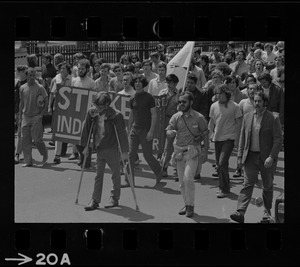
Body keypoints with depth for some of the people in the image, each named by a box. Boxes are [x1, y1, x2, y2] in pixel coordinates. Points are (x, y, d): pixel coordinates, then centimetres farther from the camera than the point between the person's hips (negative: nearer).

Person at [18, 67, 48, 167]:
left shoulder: (39, 88, -6)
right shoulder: (22, 88, 6)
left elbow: (46, 101, -2)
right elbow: (21, 103, 13)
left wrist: (41, 114, -8)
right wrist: (20, 117, 11)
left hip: (36, 117, -4)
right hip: (25, 117, 4)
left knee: (37, 139, -6)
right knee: (25, 140, 2)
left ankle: (45, 155, 21)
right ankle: (28, 161, 9)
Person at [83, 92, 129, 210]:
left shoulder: (116, 115, -15)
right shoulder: (92, 113, -2)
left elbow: (122, 133, -12)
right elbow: (86, 128, 9)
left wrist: (124, 151, -13)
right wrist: (85, 145, 12)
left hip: (112, 149, -4)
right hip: (99, 149, 4)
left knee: (116, 174, 9)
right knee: (98, 175, 6)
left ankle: (114, 199, 23)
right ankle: (95, 201, 10)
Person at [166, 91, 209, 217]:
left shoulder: (199, 117, -4)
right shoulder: (176, 117, 3)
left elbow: (205, 135, 1)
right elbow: (168, 131, -5)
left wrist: (205, 152, -5)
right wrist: (171, 132, -29)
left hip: (193, 151, -4)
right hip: (179, 151, 4)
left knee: (188, 177, -18)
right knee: (182, 181, 10)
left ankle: (190, 205, -5)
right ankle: (186, 204, 26)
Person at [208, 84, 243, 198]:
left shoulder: (234, 106, -7)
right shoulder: (214, 106, 5)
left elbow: (239, 123, -3)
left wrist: (237, 138, -5)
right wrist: (211, 133, 6)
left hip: (229, 138, -5)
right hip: (217, 138, 5)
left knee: (222, 163, -14)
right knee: (219, 164, 10)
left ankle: (224, 189, -2)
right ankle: (224, 187, 25)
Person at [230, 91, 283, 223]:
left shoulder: (273, 119, -6)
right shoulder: (247, 117, 6)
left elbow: (278, 139, -8)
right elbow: (242, 137, 11)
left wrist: (272, 157, -17)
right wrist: (240, 155, 6)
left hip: (266, 158, -2)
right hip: (250, 156, 2)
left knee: (267, 186, 11)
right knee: (247, 184, -7)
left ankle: (267, 211, 29)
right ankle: (240, 212, -15)